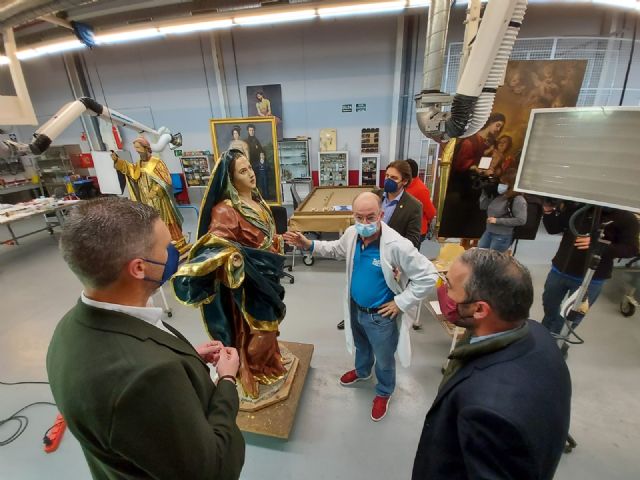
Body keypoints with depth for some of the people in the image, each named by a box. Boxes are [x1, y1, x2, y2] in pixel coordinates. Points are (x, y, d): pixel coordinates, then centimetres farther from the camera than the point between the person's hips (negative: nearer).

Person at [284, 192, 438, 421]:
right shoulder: (352, 233, -13)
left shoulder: (397, 245, -33)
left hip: (381, 316, -5)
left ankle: (384, 392, 53)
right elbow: (336, 249, 9)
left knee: (383, 360, 22)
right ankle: (361, 371, 66)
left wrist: (401, 302, -21)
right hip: (356, 308, 6)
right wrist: (309, 245, -5)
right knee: (361, 346, 34)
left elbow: (428, 276, -24)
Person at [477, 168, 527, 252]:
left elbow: (521, 220, -21)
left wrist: (497, 220, -21)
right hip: (488, 232, 7)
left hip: (503, 236, -7)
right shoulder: (497, 195, 4)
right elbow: (483, 206, 11)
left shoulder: (518, 200, -16)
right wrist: (485, 191, 1)